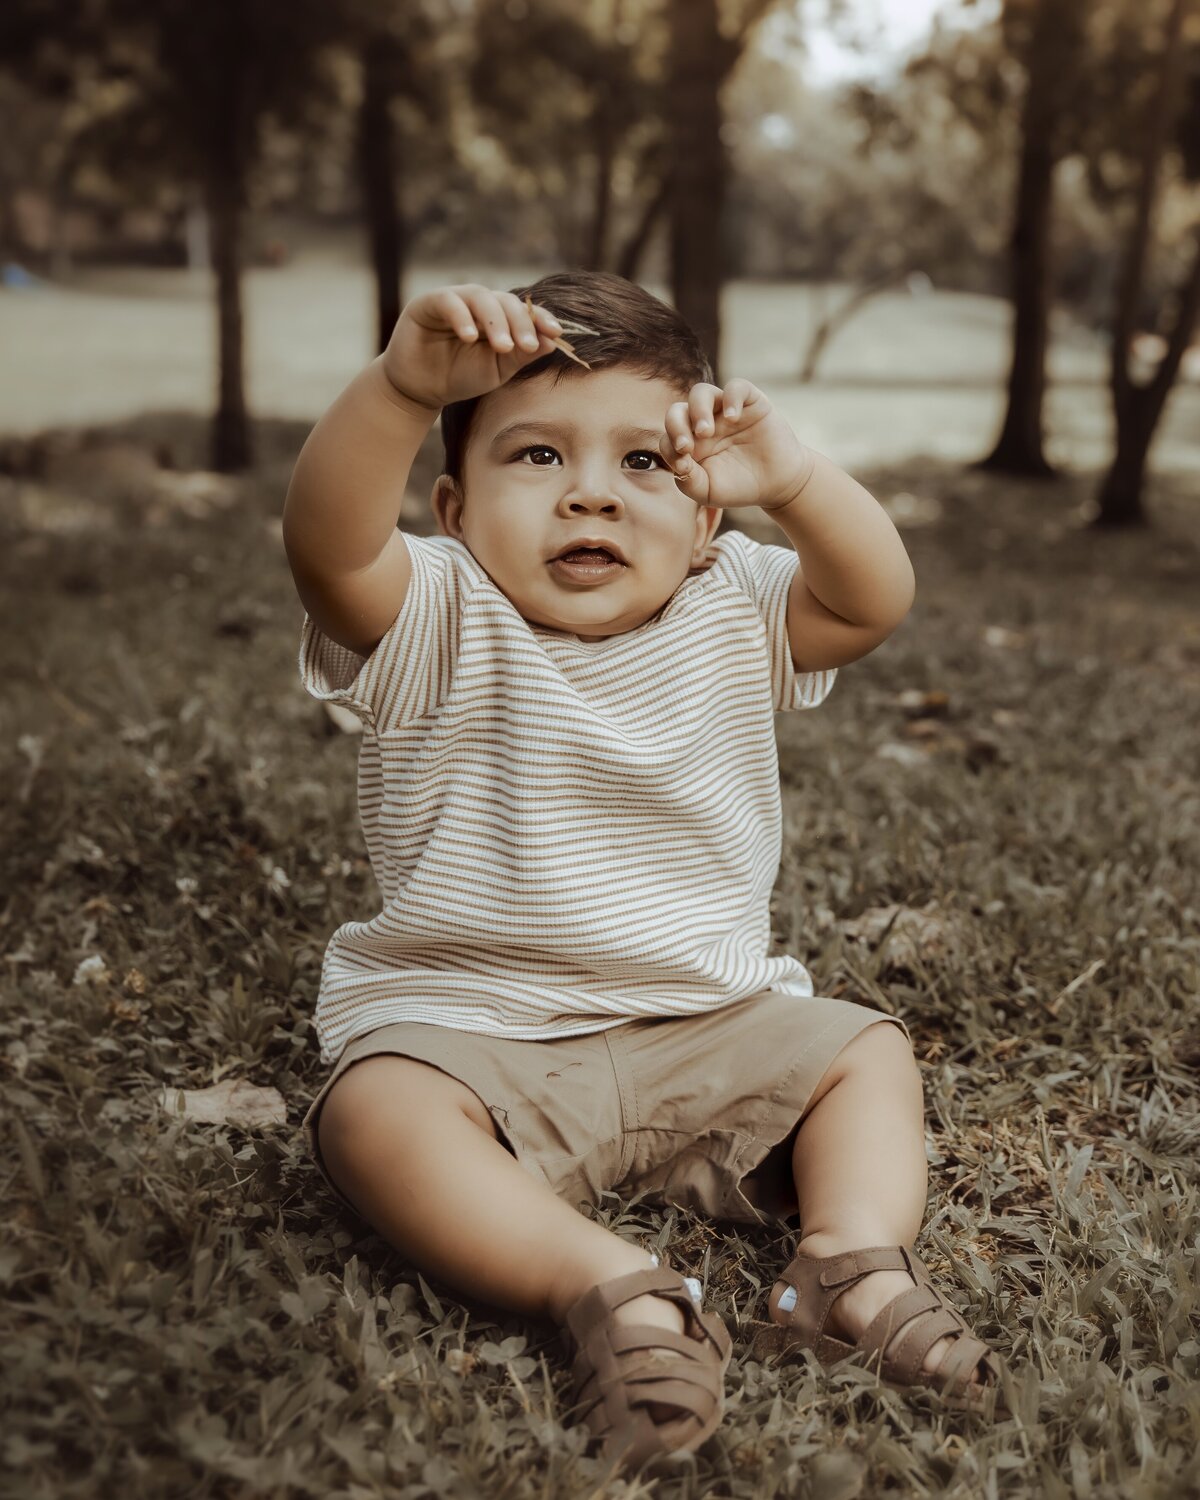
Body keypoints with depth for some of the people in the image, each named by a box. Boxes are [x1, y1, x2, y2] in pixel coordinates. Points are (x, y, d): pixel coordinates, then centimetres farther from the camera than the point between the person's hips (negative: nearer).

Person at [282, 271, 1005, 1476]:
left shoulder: (731, 617, 1)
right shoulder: (440, 622, -12)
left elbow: (876, 599, -9)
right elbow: (327, 545, -31)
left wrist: (790, 479, -25)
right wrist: (402, 385, -47)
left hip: (712, 1027, 4)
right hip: (468, 1030, -4)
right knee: (374, 1114, -30)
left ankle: (855, 1257, -14)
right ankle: (599, 1283, -36)